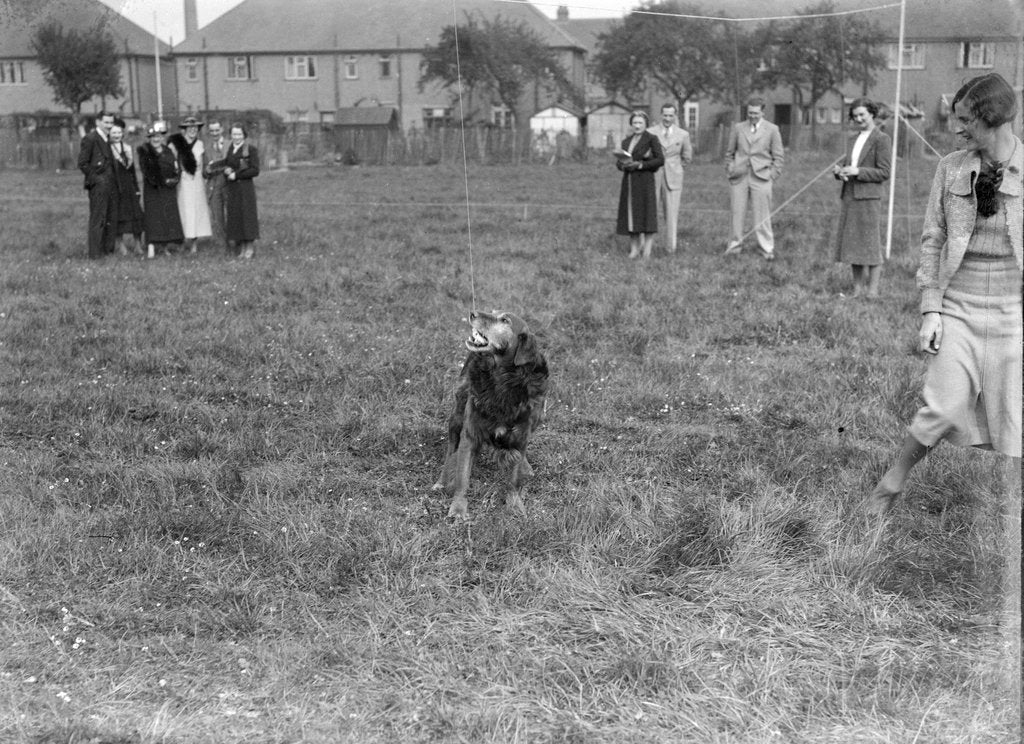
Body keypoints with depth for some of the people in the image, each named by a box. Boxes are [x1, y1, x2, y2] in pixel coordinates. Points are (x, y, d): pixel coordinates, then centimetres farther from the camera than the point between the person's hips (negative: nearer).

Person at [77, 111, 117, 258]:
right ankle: (95, 253, -1)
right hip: (98, 185, -8)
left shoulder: (109, 139, 15)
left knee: (111, 219, 10)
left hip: (111, 185, 8)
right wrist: (95, 178, -11)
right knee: (98, 219, -5)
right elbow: (82, 163, -12)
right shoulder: (90, 139, -9)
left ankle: (109, 249, 18)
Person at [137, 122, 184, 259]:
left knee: (170, 216, 3)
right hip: (152, 190, -4)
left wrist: (174, 179, -10)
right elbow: (145, 170, -9)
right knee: (152, 216, -9)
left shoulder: (169, 151, 10)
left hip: (168, 190, 4)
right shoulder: (144, 150, -1)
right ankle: (151, 248, -13)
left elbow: (177, 169, 9)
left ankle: (166, 247, 12)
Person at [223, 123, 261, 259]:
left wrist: (236, 175, -13)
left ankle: (249, 248, 4)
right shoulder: (229, 148, 13)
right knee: (235, 216, 4)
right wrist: (226, 170, -3)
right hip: (232, 188, 5)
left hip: (245, 187, -5)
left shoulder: (251, 149, -5)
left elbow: (255, 170, -10)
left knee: (247, 215, -3)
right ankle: (241, 247, 9)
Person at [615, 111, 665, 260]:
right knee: (631, 214, 2)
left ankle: (647, 251, -6)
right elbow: (618, 161, 17)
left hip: (645, 181, -5)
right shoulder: (626, 141, 16)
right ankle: (634, 250, 7)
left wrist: (640, 165, -14)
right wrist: (623, 165, -7)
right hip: (629, 182, 5)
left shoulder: (652, 139, 0)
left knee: (647, 215, -8)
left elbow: (660, 160, -7)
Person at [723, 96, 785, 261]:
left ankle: (766, 248, 5)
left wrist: (772, 174, -2)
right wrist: (730, 170, 7)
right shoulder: (737, 129, 9)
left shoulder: (772, 130, 5)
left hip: (761, 177, -2)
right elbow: (729, 153, 16)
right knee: (737, 212, 3)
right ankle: (736, 244, 14)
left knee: (763, 215, -2)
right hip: (739, 177, 2)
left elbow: (779, 156, 7)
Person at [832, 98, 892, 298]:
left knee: (871, 245, -4)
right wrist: (839, 171, 4)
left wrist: (857, 171, -17)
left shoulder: (882, 139, -4)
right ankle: (858, 288, 15)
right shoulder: (856, 139, 19)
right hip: (849, 197, 8)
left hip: (868, 198, -8)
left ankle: (872, 289, 0)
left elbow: (884, 172, -9)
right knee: (852, 244, 8)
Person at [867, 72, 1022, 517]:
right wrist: (930, 309, -1)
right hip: (958, 309, 1)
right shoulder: (951, 169, 0)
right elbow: (932, 241, 4)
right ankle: (893, 482, 20)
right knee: (942, 409, -3)